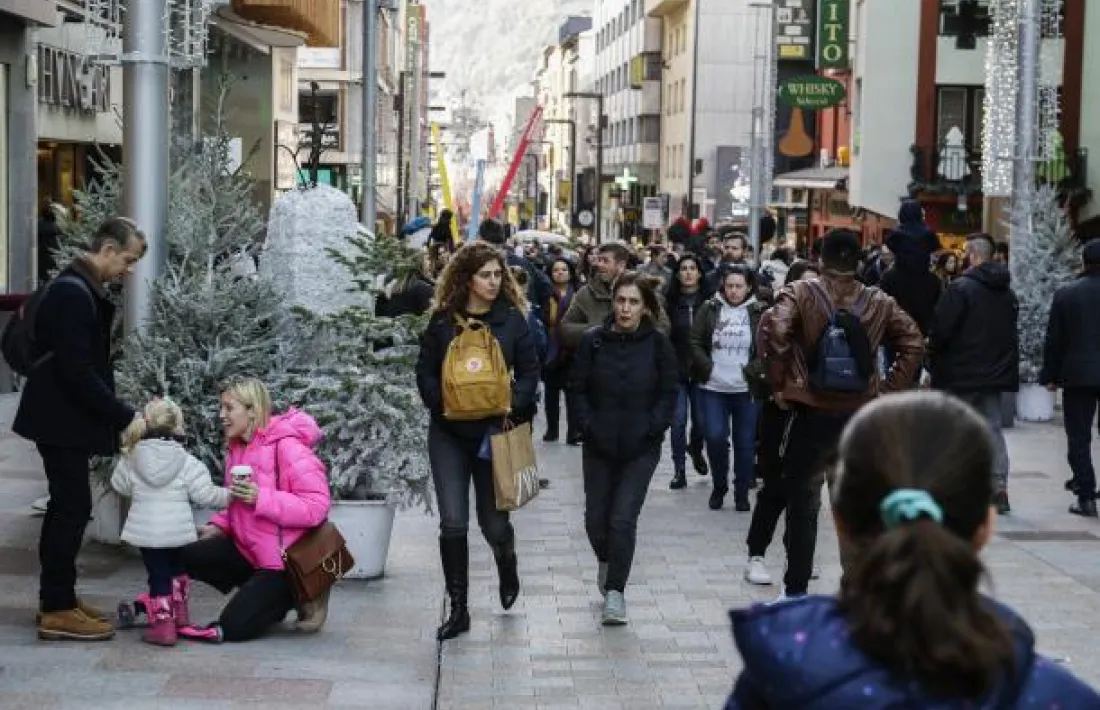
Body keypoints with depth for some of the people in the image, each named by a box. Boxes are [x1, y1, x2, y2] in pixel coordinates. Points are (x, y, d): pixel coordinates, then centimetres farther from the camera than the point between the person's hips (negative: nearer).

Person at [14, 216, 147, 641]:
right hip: (61, 420, -10)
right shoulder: (72, 293, -19)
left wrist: (118, 416, 13)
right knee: (73, 507, -7)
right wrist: (124, 417, -21)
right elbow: (76, 371, -24)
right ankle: (57, 610, -3)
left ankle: (57, 599, 19)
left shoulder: (86, 291, 13)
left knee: (67, 507, 13)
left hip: (67, 418, 10)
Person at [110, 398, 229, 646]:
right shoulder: (187, 463, -8)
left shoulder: (131, 460, -1)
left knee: (158, 575, 3)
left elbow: (119, 486, 13)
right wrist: (230, 495, 8)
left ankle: (162, 624, -4)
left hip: (145, 531, 0)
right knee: (178, 570, 22)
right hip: (178, 530, 0)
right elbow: (205, 494, -7)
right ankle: (180, 614, 34)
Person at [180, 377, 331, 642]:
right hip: (247, 549, 8)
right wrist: (218, 525, 3)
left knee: (234, 627, -15)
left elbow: (316, 507, -26)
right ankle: (262, 592, 4)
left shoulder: (287, 447, -19)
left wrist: (261, 498, -30)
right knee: (188, 557, -10)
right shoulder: (237, 448, 8)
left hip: (284, 559, -8)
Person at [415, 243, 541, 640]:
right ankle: (458, 610, 6)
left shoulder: (513, 319, 0)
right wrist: (443, 405, -12)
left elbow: (529, 373, 1)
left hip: (494, 433, 0)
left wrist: (512, 407, -13)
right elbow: (426, 372, 2)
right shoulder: (443, 321, 0)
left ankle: (507, 567, 41)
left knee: (493, 521, 6)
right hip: (449, 433, 0)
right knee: (452, 524, -4)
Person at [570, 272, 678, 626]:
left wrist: (652, 428, -10)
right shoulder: (593, 341, -3)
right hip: (599, 446, 2)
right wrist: (587, 425, -8)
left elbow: (669, 393, -1)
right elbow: (578, 388, 3)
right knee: (596, 518, 8)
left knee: (623, 519, -9)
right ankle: (606, 561, 40)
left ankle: (615, 590, 3)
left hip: (641, 448, -2)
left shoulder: (658, 344, -5)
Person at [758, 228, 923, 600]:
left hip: (811, 412, -2)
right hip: (861, 415, 2)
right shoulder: (879, 302, 5)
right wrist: (888, 389, 4)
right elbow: (914, 344, 4)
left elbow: (772, 331, -21)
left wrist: (780, 384, -10)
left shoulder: (800, 294, -5)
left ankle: (796, 588, 11)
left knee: (803, 503, 9)